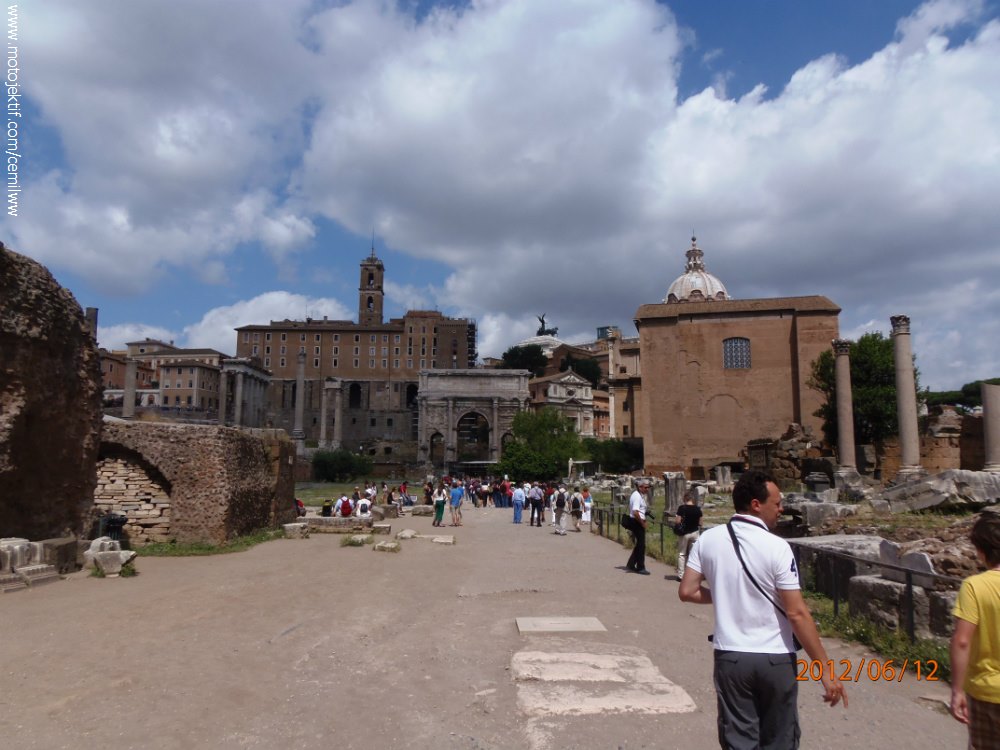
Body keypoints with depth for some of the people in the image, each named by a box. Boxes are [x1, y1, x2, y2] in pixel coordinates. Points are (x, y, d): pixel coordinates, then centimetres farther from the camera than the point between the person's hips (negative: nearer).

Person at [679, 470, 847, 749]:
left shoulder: (708, 540, -3)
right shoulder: (777, 547, -15)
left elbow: (687, 592, -1)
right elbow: (797, 613, -16)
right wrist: (826, 669, -10)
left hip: (730, 656, 3)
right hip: (775, 658, -2)